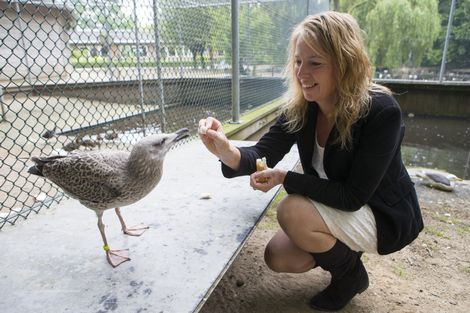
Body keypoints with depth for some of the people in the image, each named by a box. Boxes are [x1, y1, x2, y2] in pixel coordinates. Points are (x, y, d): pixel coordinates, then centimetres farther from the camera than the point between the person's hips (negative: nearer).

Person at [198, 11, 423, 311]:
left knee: (292, 211, -29)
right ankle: (343, 251, 23)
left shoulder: (381, 112, -29)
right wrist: (227, 151, -40)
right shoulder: (300, 107, -12)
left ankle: (351, 274, 1)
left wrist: (285, 178, -33)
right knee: (278, 258, -4)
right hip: (331, 208, 6)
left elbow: (354, 196, -29)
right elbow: (263, 154, -18)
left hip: (385, 216, -5)